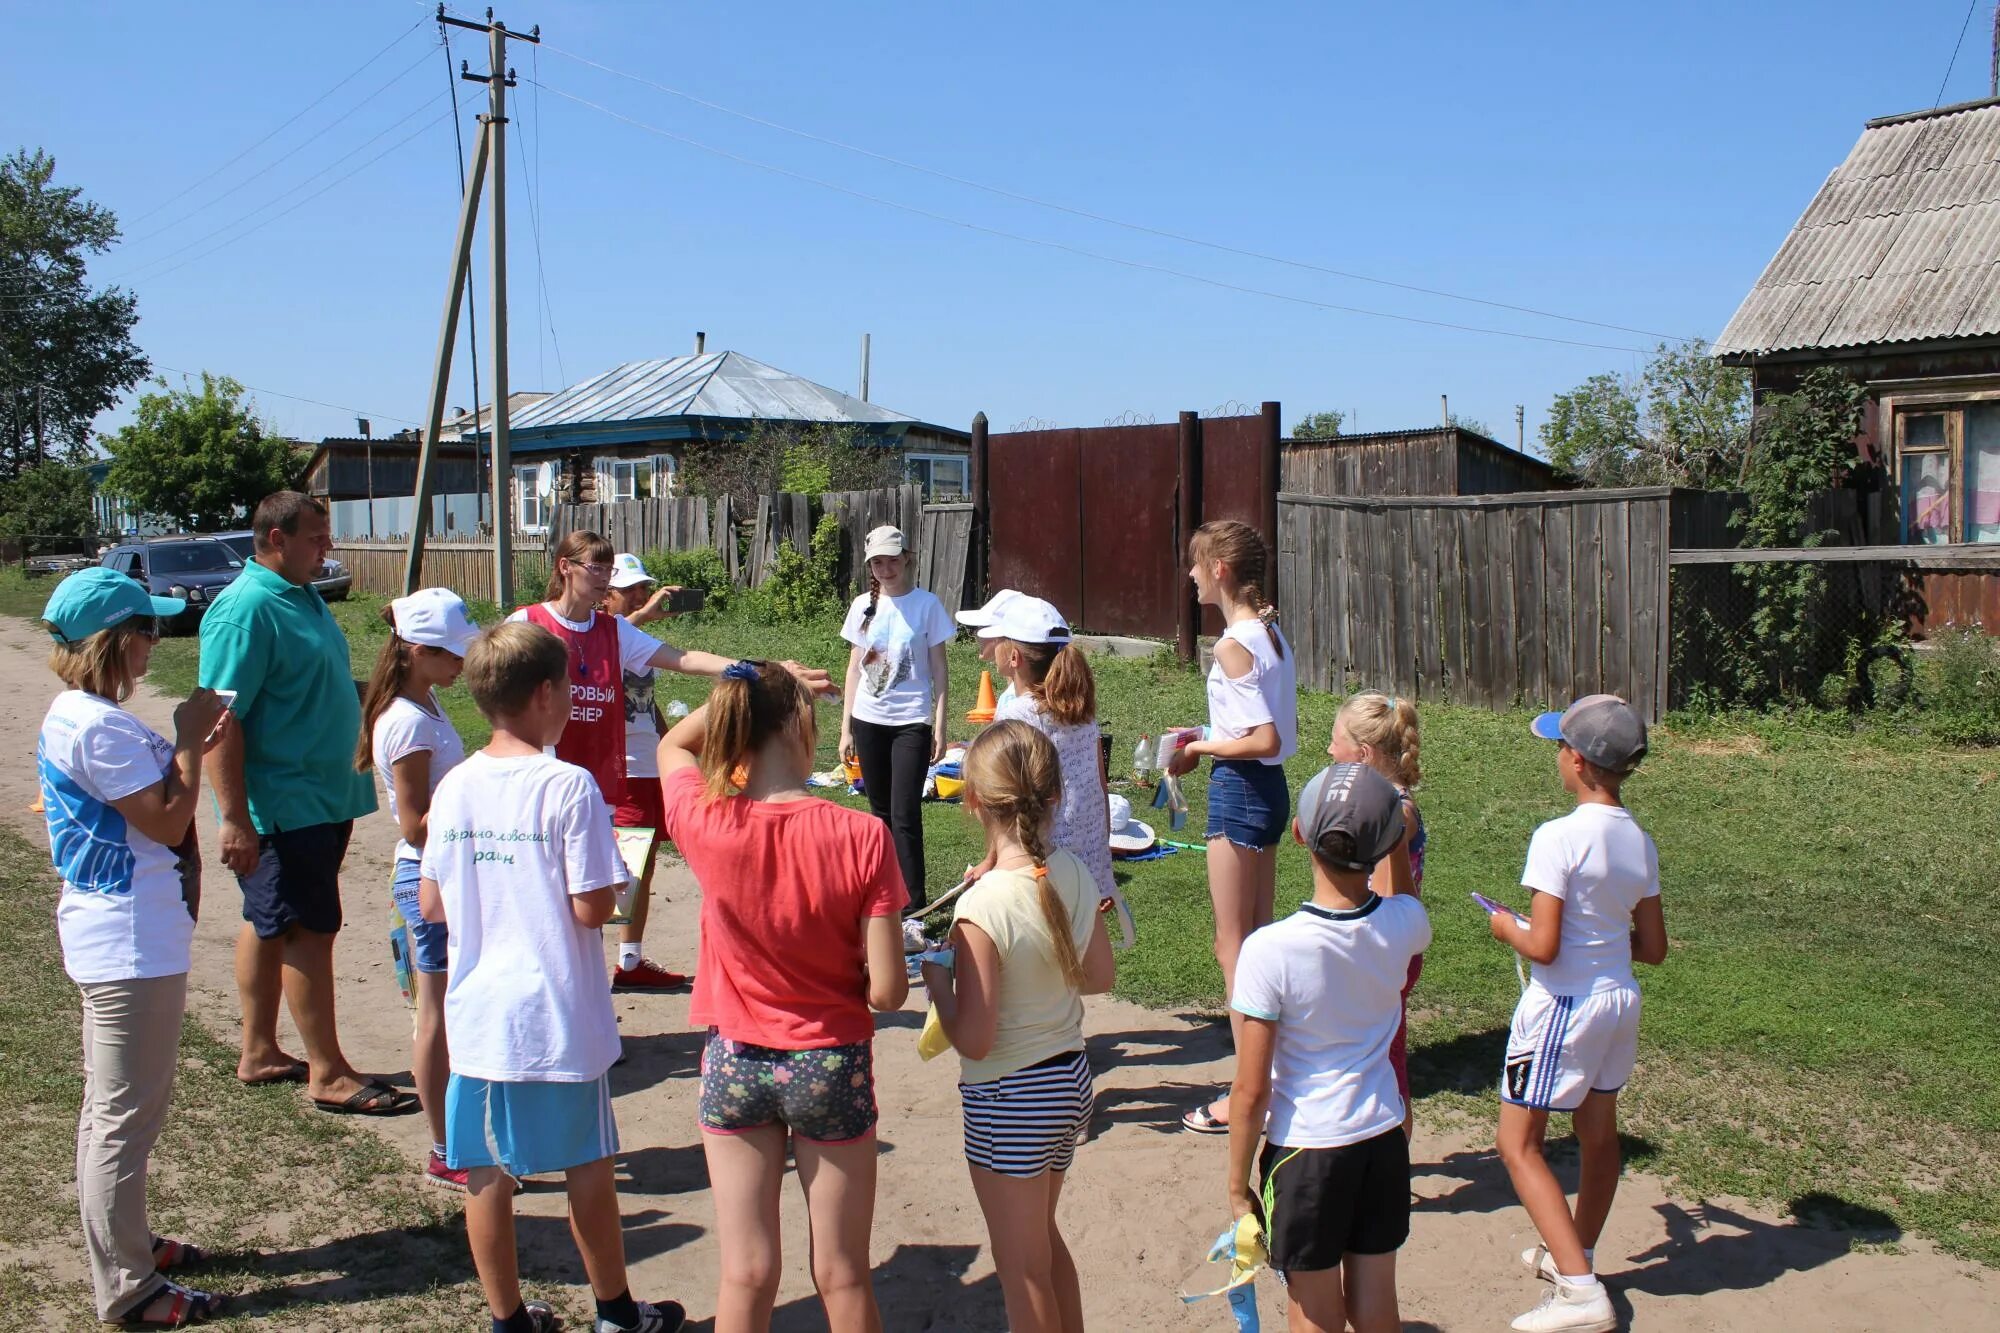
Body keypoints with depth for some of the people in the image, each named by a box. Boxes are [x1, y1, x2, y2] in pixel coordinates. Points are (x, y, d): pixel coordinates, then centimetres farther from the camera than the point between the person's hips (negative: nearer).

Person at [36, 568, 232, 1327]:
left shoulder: (72, 718, 10)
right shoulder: (100, 727, -22)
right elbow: (168, 822, -20)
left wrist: (192, 747, 10)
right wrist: (191, 739, -13)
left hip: (107, 940, 11)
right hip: (133, 947, -11)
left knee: (110, 1109, 22)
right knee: (125, 1116, -2)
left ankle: (120, 1246, 37)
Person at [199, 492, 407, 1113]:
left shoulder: (303, 596, 11)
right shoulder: (246, 609, -19)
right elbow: (220, 719, -23)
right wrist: (235, 820, -26)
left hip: (322, 799, 10)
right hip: (281, 804, -10)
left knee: (269, 924, 17)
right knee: (308, 931, -4)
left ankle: (259, 1054, 27)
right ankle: (329, 1074, 4)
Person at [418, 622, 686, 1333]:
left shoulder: (455, 787, 0)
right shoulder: (569, 786, -15)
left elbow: (430, 905, 4)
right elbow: (592, 908, -17)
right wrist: (617, 875, 3)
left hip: (478, 1014, 4)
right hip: (559, 1014, -4)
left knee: (487, 1172, 12)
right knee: (588, 1166, 12)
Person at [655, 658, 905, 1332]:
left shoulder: (707, 825, -16)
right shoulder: (862, 835, -20)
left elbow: (673, 744, 9)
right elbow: (887, 992, -16)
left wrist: (754, 689, 9)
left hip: (734, 1062, 1)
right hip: (831, 1066, -1)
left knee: (746, 1275, 14)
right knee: (842, 1277, 15)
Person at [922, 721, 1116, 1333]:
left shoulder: (982, 905, -27)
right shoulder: (1073, 874, -7)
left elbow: (973, 1039, -23)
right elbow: (1099, 977, 7)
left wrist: (936, 976, -8)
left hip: (1009, 1098, -7)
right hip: (1071, 1077, 7)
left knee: (1022, 1265, 13)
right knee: (1043, 1238, 27)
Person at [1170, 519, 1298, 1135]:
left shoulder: (1232, 645, -20)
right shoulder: (1272, 633, 8)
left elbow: (1265, 740, -25)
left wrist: (1200, 747, -12)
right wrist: (1210, 739, 11)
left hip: (1239, 791, -9)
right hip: (1270, 788, 9)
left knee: (1233, 946, 1)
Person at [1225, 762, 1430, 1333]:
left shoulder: (1270, 950, -24)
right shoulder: (1405, 924, -12)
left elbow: (1251, 1092, -16)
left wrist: (1238, 1186, -4)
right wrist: (1391, 840, 21)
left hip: (1305, 1151, -4)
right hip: (1383, 1140, 4)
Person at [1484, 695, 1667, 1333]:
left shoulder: (1559, 837, -21)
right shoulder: (1640, 842, 1)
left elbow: (1542, 946, -23)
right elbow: (1654, 949, 6)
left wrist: (1506, 927, -4)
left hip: (1562, 1005, -8)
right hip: (1620, 1000, 8)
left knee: (1519, 1144, 3)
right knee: (1598, 1133, 22)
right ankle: (1574, 1256, 39)